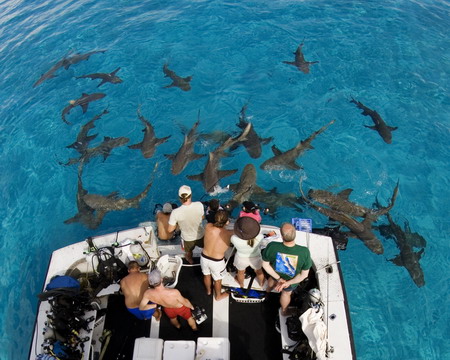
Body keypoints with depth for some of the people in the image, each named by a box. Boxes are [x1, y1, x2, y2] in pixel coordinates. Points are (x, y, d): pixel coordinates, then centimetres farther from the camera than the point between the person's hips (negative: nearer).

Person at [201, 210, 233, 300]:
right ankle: (218, 296, 56)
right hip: (217, 262, -3)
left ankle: (208, 290, 63)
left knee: (206, 275, 33)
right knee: (217, 280, 28)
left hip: (204, 258, 3)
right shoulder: (230, 234, -27)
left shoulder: (208, 227, -24)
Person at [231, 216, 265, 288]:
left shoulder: (234, 239, -40)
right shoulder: (259, 237, -38)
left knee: (241, 272, 34)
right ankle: (261, 283, 64)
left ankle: (241, 284, 64)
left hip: (241, 259, 0)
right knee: (259, 271, 34)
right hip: (255, 258, 1)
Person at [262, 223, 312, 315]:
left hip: (277, 273, 1)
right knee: (286, 293, 33)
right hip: (292, 279, -1)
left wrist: (279, 279, -15)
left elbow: (265, 265, -23)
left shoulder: (272, 247, -39)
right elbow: (304, 274, -27)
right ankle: (284, 310, 62)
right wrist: (288, 283, -20)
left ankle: (269, 288, 72)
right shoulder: (304, 252, -40)